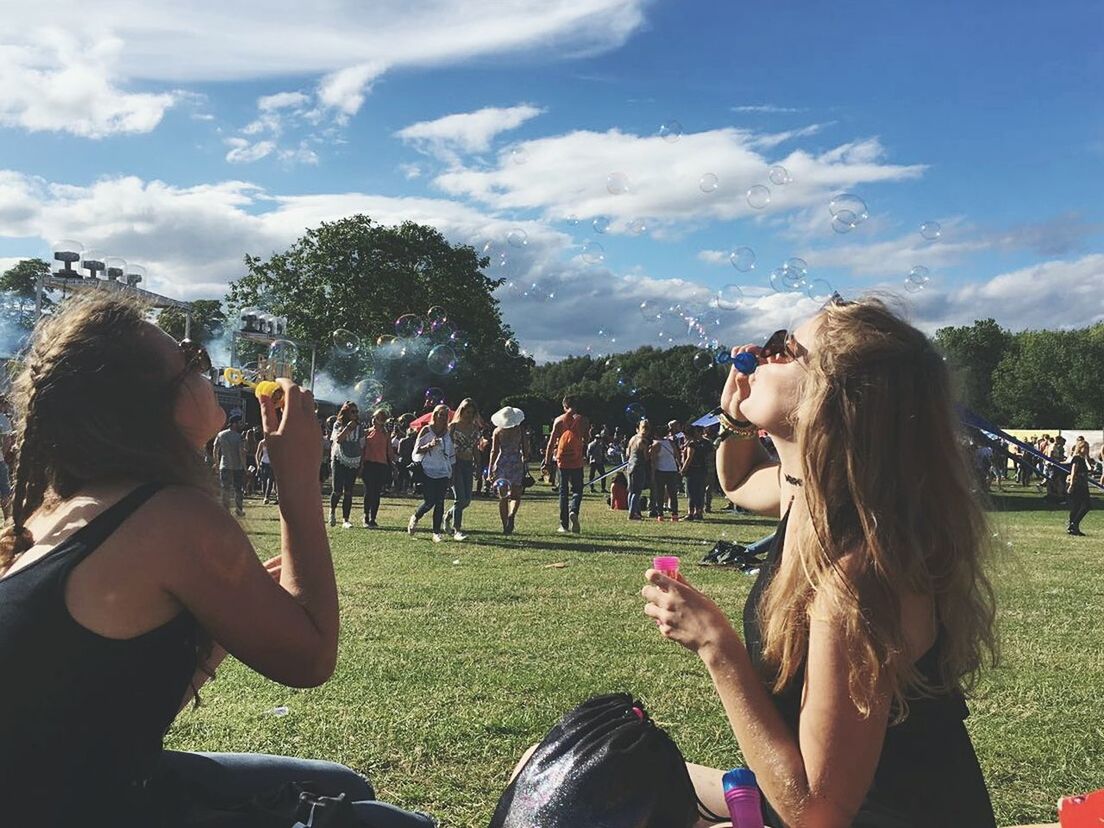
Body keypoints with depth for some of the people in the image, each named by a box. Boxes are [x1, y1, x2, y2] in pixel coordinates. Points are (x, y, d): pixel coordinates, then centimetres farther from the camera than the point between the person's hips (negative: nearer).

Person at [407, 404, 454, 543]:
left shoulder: (447, 432, 12)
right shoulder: (426, 430, -1)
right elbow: (417, 450, -2)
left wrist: (452, 474, 10)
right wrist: (430, 445, -20)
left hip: (443, 473, 4)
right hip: (428, 471, -4)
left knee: (439, 502, -1)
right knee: (429, 502, -8)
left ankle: (436, 533, 3)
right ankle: (415, 518, 22)